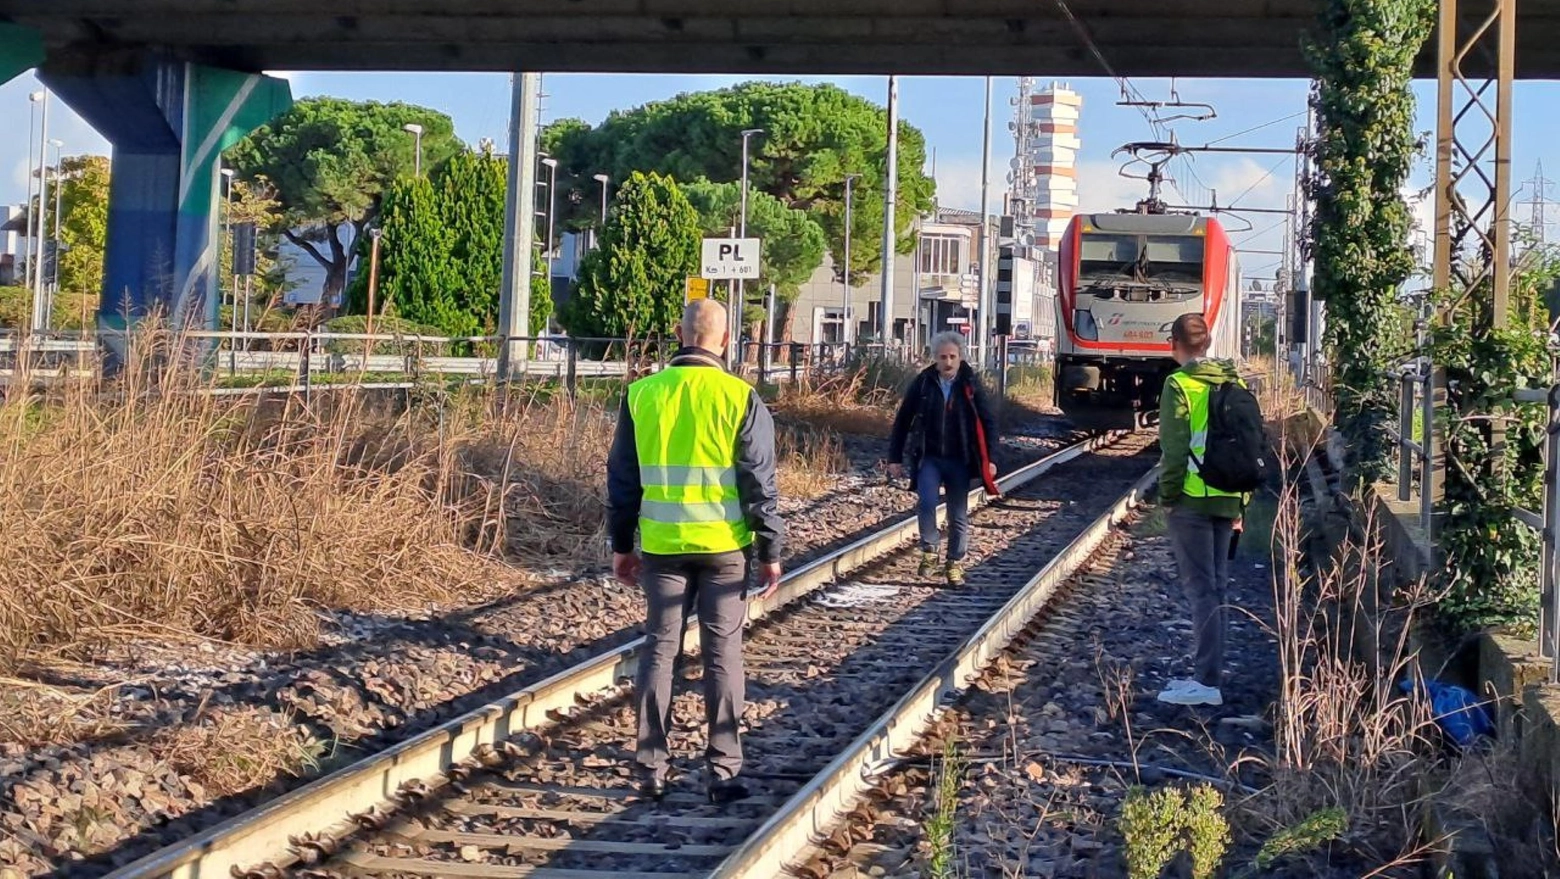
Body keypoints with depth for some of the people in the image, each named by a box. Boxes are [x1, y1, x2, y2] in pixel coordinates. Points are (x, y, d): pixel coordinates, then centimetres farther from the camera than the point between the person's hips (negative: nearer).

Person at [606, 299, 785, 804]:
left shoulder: (641, 394, 1)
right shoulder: (740, 398, -7)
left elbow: (622, 477, 7)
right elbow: (760, 483, -5)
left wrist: (621, 544, 16)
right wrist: (770, 550, 2)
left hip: (661, 545, 2)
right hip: (725, 545, -2)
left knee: (659, 649, 10)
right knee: (723, 654, 5)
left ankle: (652, 768, 11)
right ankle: (723, 771, 6)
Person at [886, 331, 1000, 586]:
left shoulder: (970, 386, -2)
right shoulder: (922, 384, -2)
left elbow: (987, 422, 3)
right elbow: (902, 421, 5)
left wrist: (989, 459, -3)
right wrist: (895, 458, 4)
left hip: (959, 460, 1)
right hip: (928, 458, -1)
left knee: (959, 515, 6)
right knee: (926, 502, -21)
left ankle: (955, 564, 21)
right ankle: (929, 551, -2)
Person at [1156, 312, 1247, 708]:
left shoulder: (1180, 385, -10)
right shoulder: (1235, 385, 11)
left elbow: (1174, 448, -15)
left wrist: (1167, 494, -5)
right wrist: (1240, 503, 19)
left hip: (1193, 499, -7)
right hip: (1228, 499, 7)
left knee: (1200, 588, -6)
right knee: (1216, 587, 13)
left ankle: (1207, 681, -8)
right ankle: (1210, 673, 19)